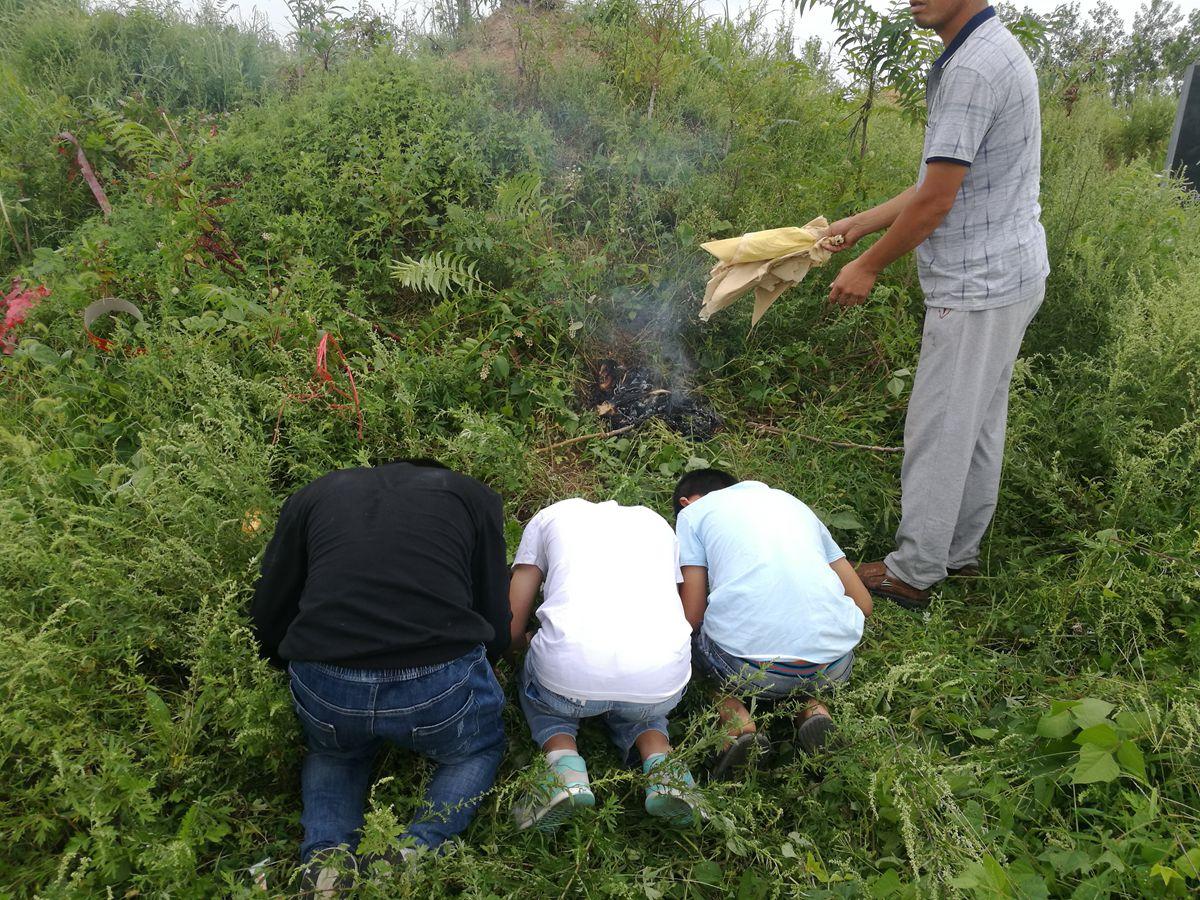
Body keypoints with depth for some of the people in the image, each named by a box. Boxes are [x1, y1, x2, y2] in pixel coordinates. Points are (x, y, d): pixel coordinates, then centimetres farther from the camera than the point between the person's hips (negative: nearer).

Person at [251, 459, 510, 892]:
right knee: (481, 748, 31)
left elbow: (268, 620, 20)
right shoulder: (474, 495, 16)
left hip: (325, 690, 2)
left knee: (332, 754, 37)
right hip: (439, 685, -2)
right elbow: (496, 633, 13)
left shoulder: (312, 494, 20)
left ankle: (326, 853, 10)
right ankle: (417, 852, 7)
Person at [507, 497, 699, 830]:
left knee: (535, 684, 33)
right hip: (661, 683, 3)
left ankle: (564, 765, 5)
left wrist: (530, 641, 44)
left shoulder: (549, 516, 24)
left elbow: (511, 632, 20)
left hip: (571, 672, -2)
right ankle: (659, 761, 7)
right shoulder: (658, 523, 31)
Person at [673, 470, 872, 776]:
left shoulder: (692, 513, 15)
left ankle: (737, 720, 1)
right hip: (833, 668, 4)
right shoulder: (792, 502, 27)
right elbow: (863, 604, 23)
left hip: (750, 669, -4)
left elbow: (691, 617, 7)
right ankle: (812, 706, 7)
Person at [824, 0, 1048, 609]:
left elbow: (936, 201, -20)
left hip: (979, 285, -11)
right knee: (979, 424, 17)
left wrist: (869, 267, -7)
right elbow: (941, 185, 16)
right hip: (1004, 278, 11)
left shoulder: (972, 69, -19)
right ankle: (959, 552, 31)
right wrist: (859, 224, 14)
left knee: (939, 431, -1)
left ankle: (913, 573, 11)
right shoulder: (992, 52, 15)